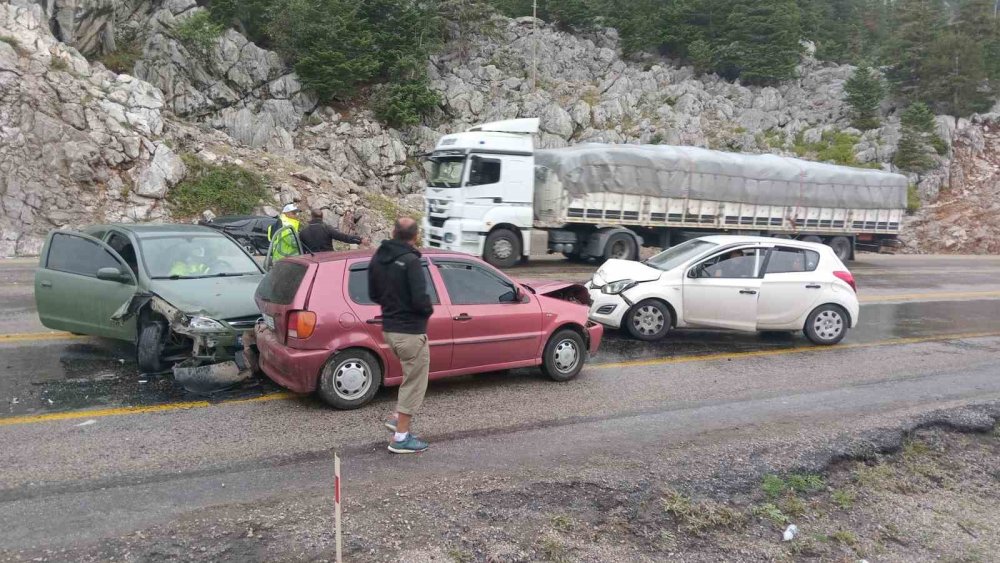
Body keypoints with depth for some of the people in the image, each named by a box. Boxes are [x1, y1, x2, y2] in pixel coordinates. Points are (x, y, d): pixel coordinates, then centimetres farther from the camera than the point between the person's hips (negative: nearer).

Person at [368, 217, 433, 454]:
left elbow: (373, 294, 13)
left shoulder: (377, 259, 5)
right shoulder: (411, 261, -20)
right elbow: (420, 300, -25)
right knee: (414, 382, 4)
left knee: (410, 376, 27)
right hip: (410, 331, -8)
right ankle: (401, 438, 9)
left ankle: (398, 418, 26)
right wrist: (429, 310, -5)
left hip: (389, 329, 8)